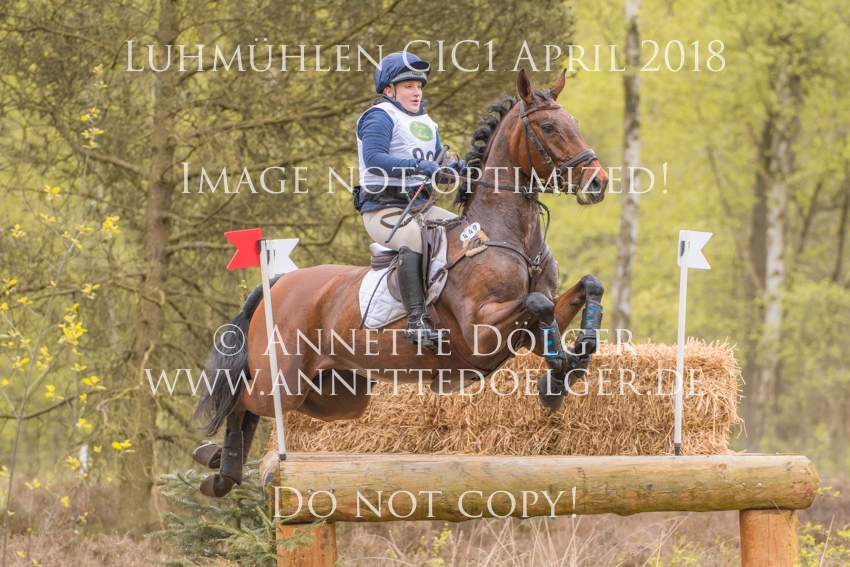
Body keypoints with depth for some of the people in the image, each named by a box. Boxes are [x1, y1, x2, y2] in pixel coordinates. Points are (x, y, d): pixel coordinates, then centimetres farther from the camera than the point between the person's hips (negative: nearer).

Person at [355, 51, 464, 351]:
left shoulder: (427, 123, 23)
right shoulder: (380, 117, -5)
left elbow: (436, 168, 23)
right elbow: (374, 158, -22)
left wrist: (455, 168, -1)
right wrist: (416, 165, -34)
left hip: (421, 207, 9)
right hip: (383, 210, -9)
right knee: (414, 239, -36)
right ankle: (417, 320, -40)